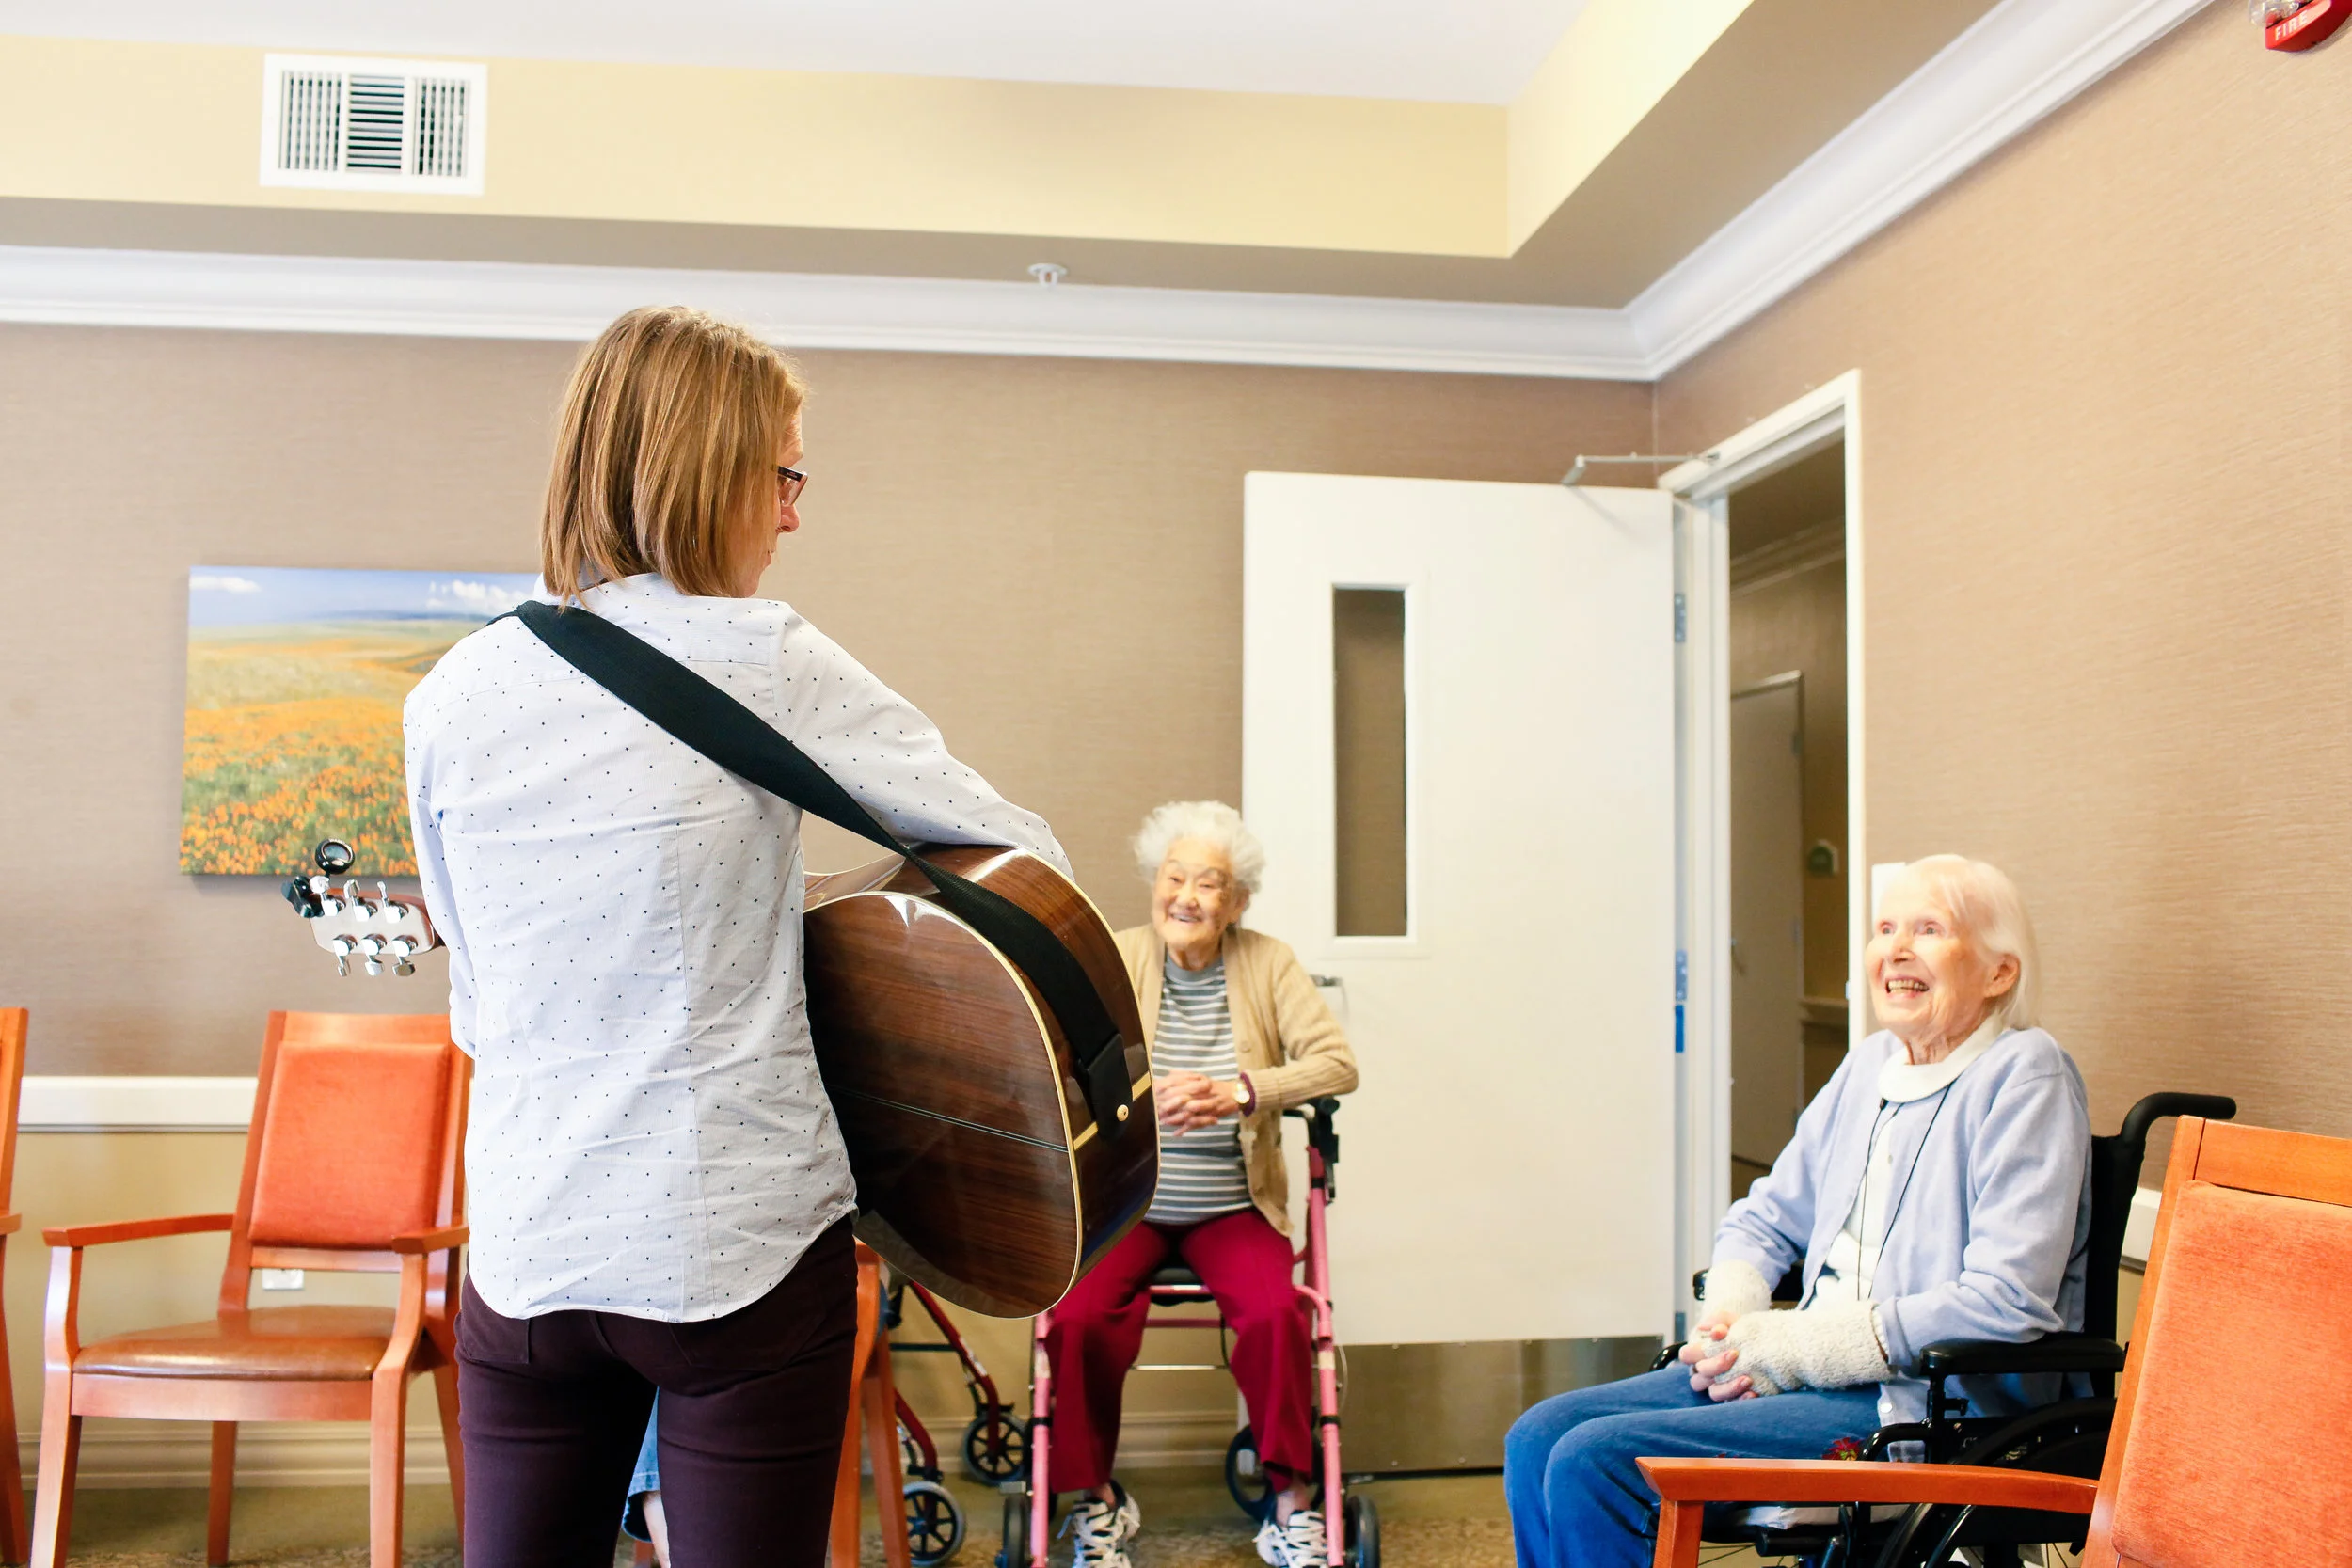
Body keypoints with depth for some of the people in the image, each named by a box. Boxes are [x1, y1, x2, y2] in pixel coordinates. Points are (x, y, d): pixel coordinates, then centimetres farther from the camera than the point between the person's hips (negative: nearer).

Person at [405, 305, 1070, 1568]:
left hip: (527, 1257, 5)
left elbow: (480, 1002, 11)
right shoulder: (763, 661, -11)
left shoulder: (449, 700, 2)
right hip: (744, 1248, -4)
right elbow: (1018, 850, -6)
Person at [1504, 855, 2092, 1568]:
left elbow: (2008, 1302, -19)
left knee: (1594, 1462, -22)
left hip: (1929, 1403, -8)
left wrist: (1788, 1347, -16)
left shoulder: (2024, 1075, -9)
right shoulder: (1870, 1064, 15)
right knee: (1540, 1437, -8)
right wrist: (1729, 1323, -1)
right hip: (1820, 1371, 8)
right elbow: (1762, 1219, 22)